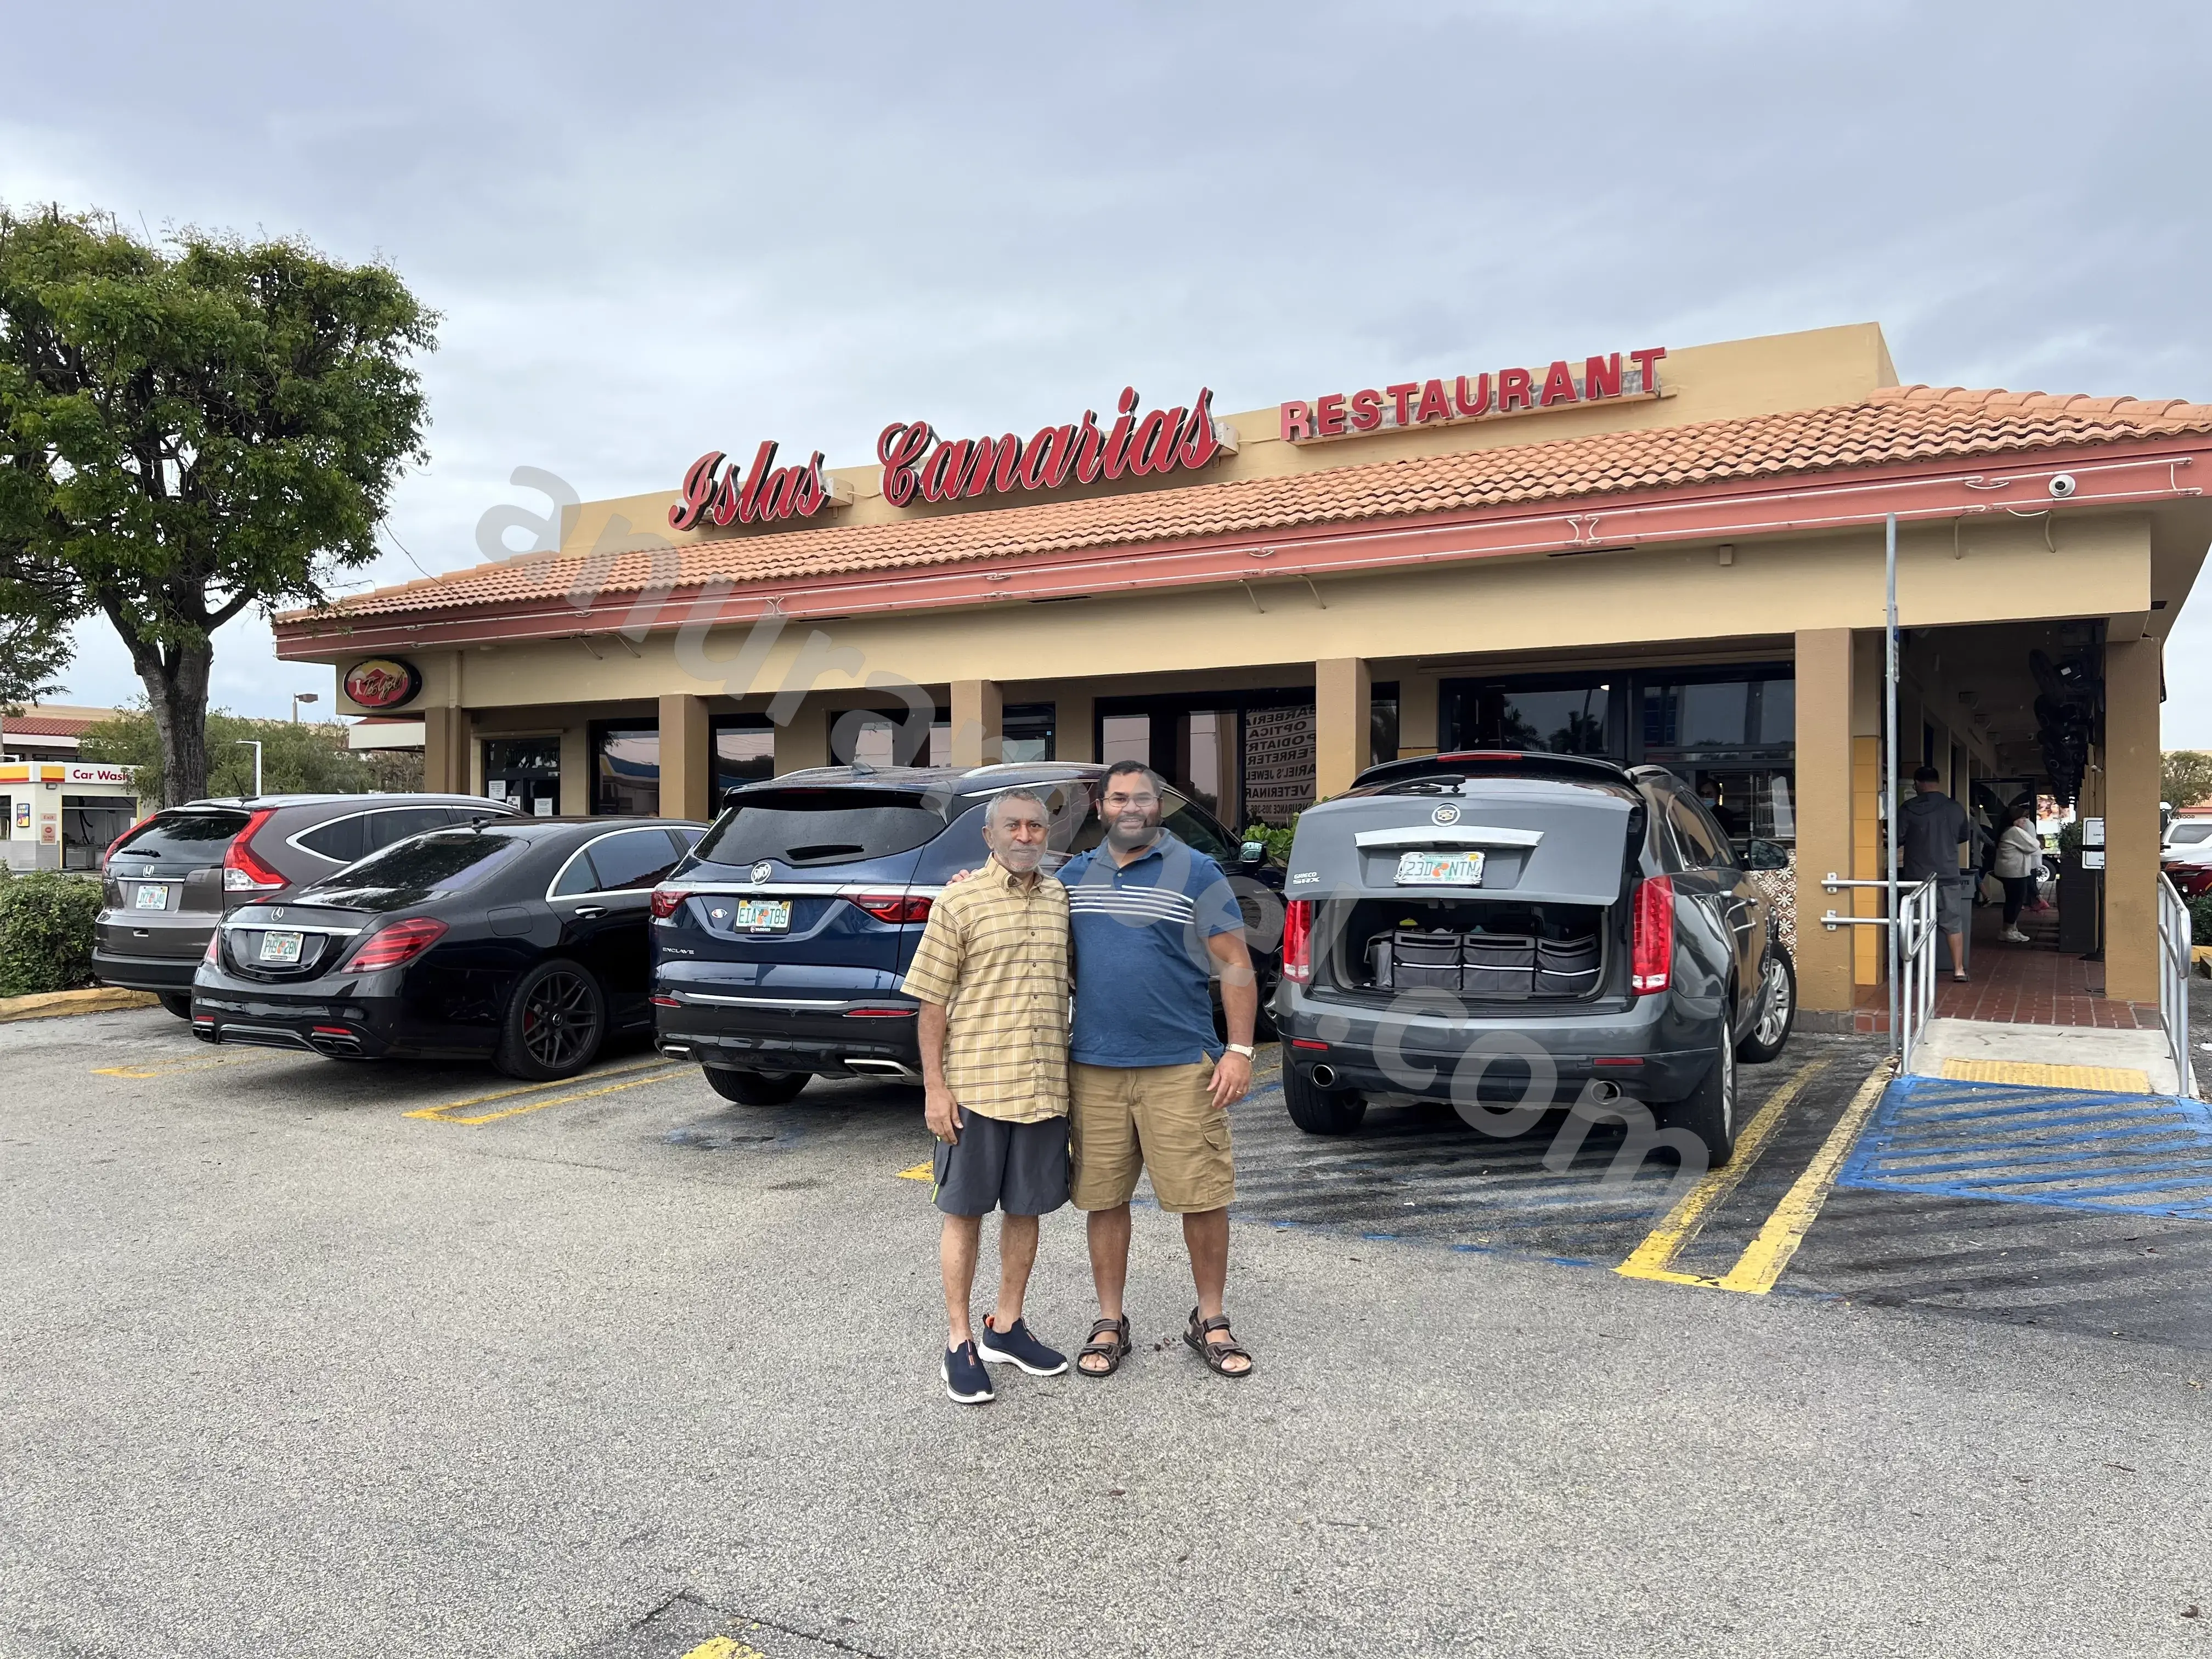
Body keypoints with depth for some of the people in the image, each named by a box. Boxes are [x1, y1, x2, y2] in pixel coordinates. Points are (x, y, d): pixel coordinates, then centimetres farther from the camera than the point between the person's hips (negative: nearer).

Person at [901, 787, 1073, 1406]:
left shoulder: (1061, 901, 9)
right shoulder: (960, 902, -6)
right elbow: (931, 1001, -6)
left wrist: (1076, 1075, 13)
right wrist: (934, 1087, -10)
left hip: (1044, 1086, 5)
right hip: (974, 1085, -5)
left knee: (1026, 1209, 13)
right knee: (965, 1212, 5)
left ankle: (1006, 1327, 28)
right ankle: (959, 1342, 16)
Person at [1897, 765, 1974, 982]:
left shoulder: (1908, 809, -8)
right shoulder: (1955, 808, 1)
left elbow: (1897, 840, -7)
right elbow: (1966, 836, 17)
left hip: (1917, 876, -2)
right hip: (1949, 875, 2)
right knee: (1954, 924, 9)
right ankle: (1959, 969, 7)